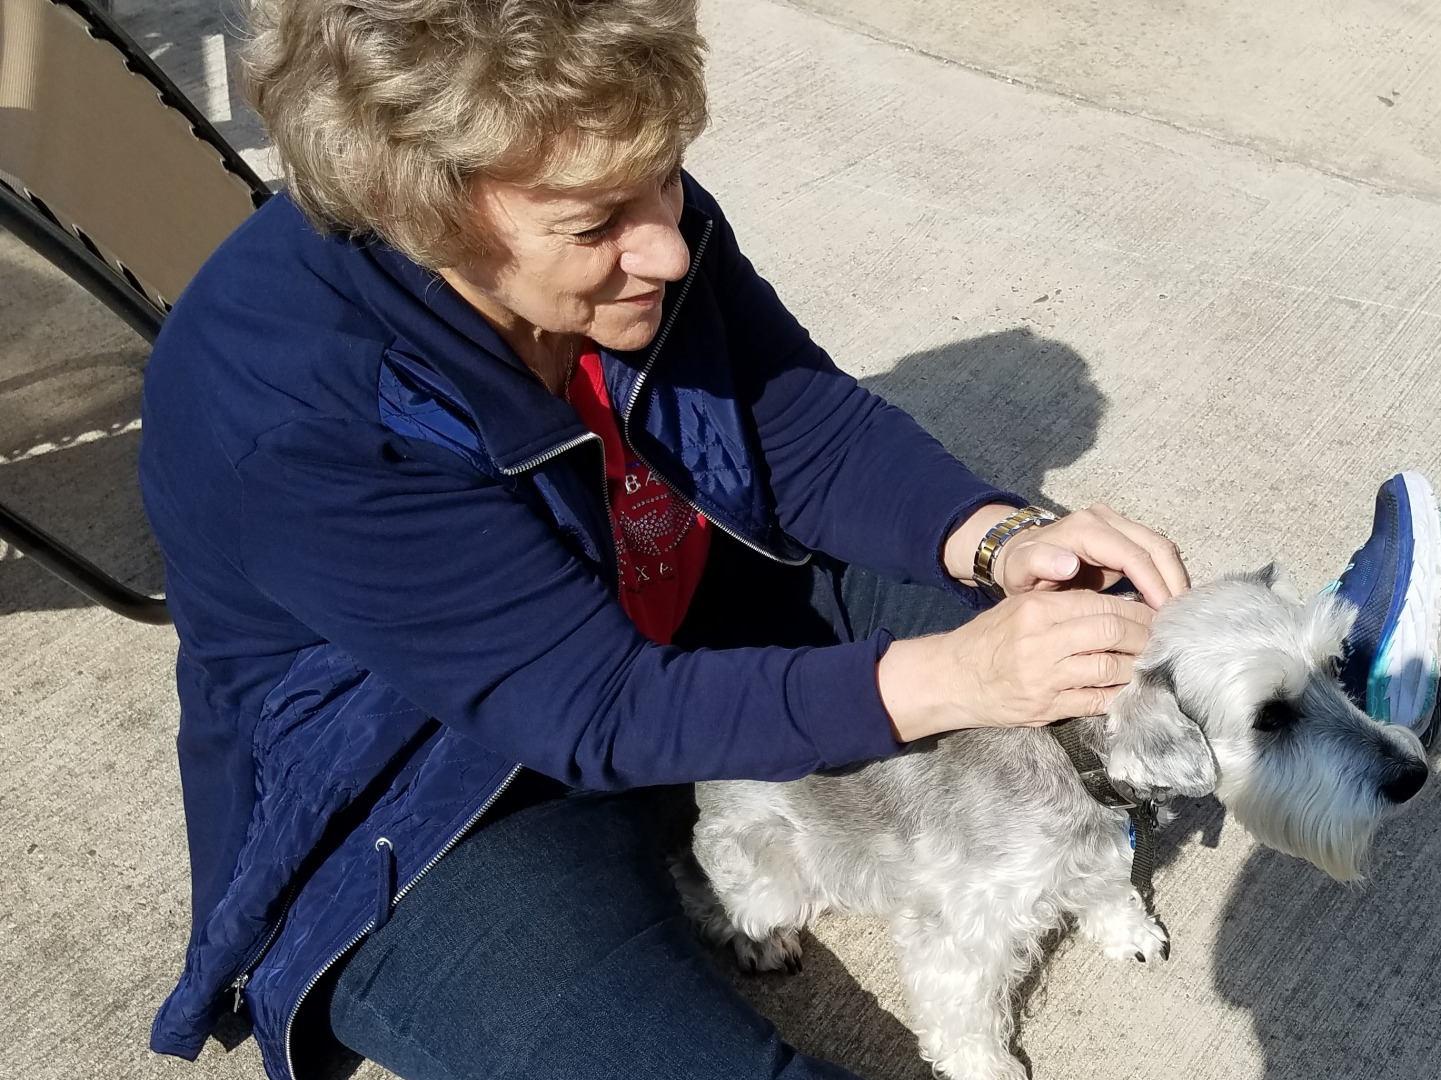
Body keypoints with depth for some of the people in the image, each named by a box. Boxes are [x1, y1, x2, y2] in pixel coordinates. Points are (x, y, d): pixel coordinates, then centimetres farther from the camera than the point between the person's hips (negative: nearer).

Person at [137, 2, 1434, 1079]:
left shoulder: (635, 219, -16)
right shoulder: (278, 400, -32)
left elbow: (817, 432, -5)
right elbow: (598, 709, -30)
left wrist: (1002, 541, -24)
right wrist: (948, 676, -34)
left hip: (681, 627, 6)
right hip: (425, 797, -5)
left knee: (1099, 619, 0)